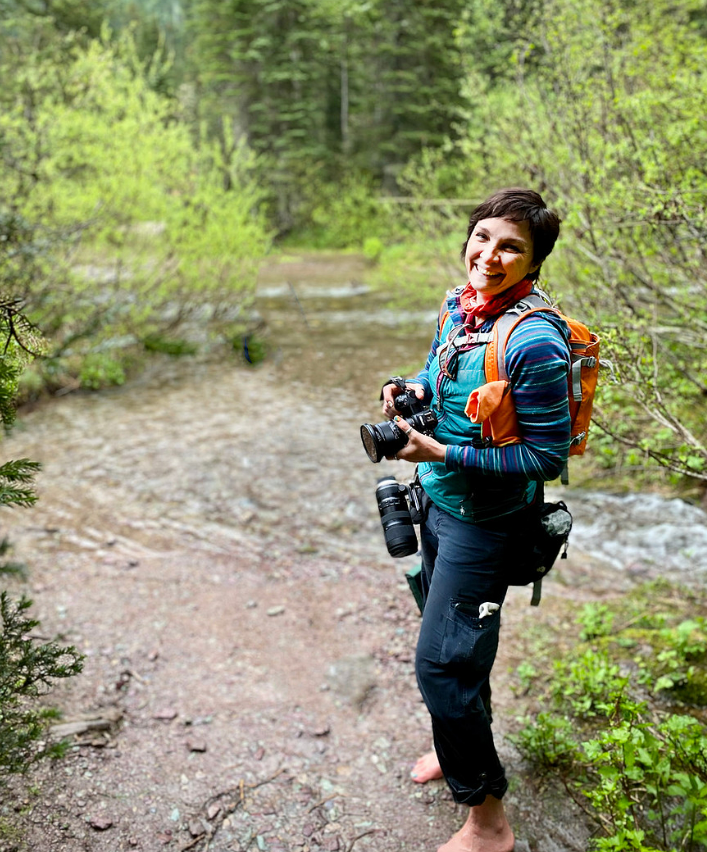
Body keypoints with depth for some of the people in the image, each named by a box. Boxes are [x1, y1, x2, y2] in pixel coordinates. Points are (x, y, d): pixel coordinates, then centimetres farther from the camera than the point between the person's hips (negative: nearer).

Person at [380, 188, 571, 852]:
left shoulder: (534, 341, -26)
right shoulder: (458, 306, -2)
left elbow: (548, 457, -21)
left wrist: (442, 452, -24)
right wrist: (411, 392, -5)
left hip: (486, 521, -8)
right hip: (438, 503, 8)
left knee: (441, 661, -3)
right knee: (451, 641, 24)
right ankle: (464, 744, 50)